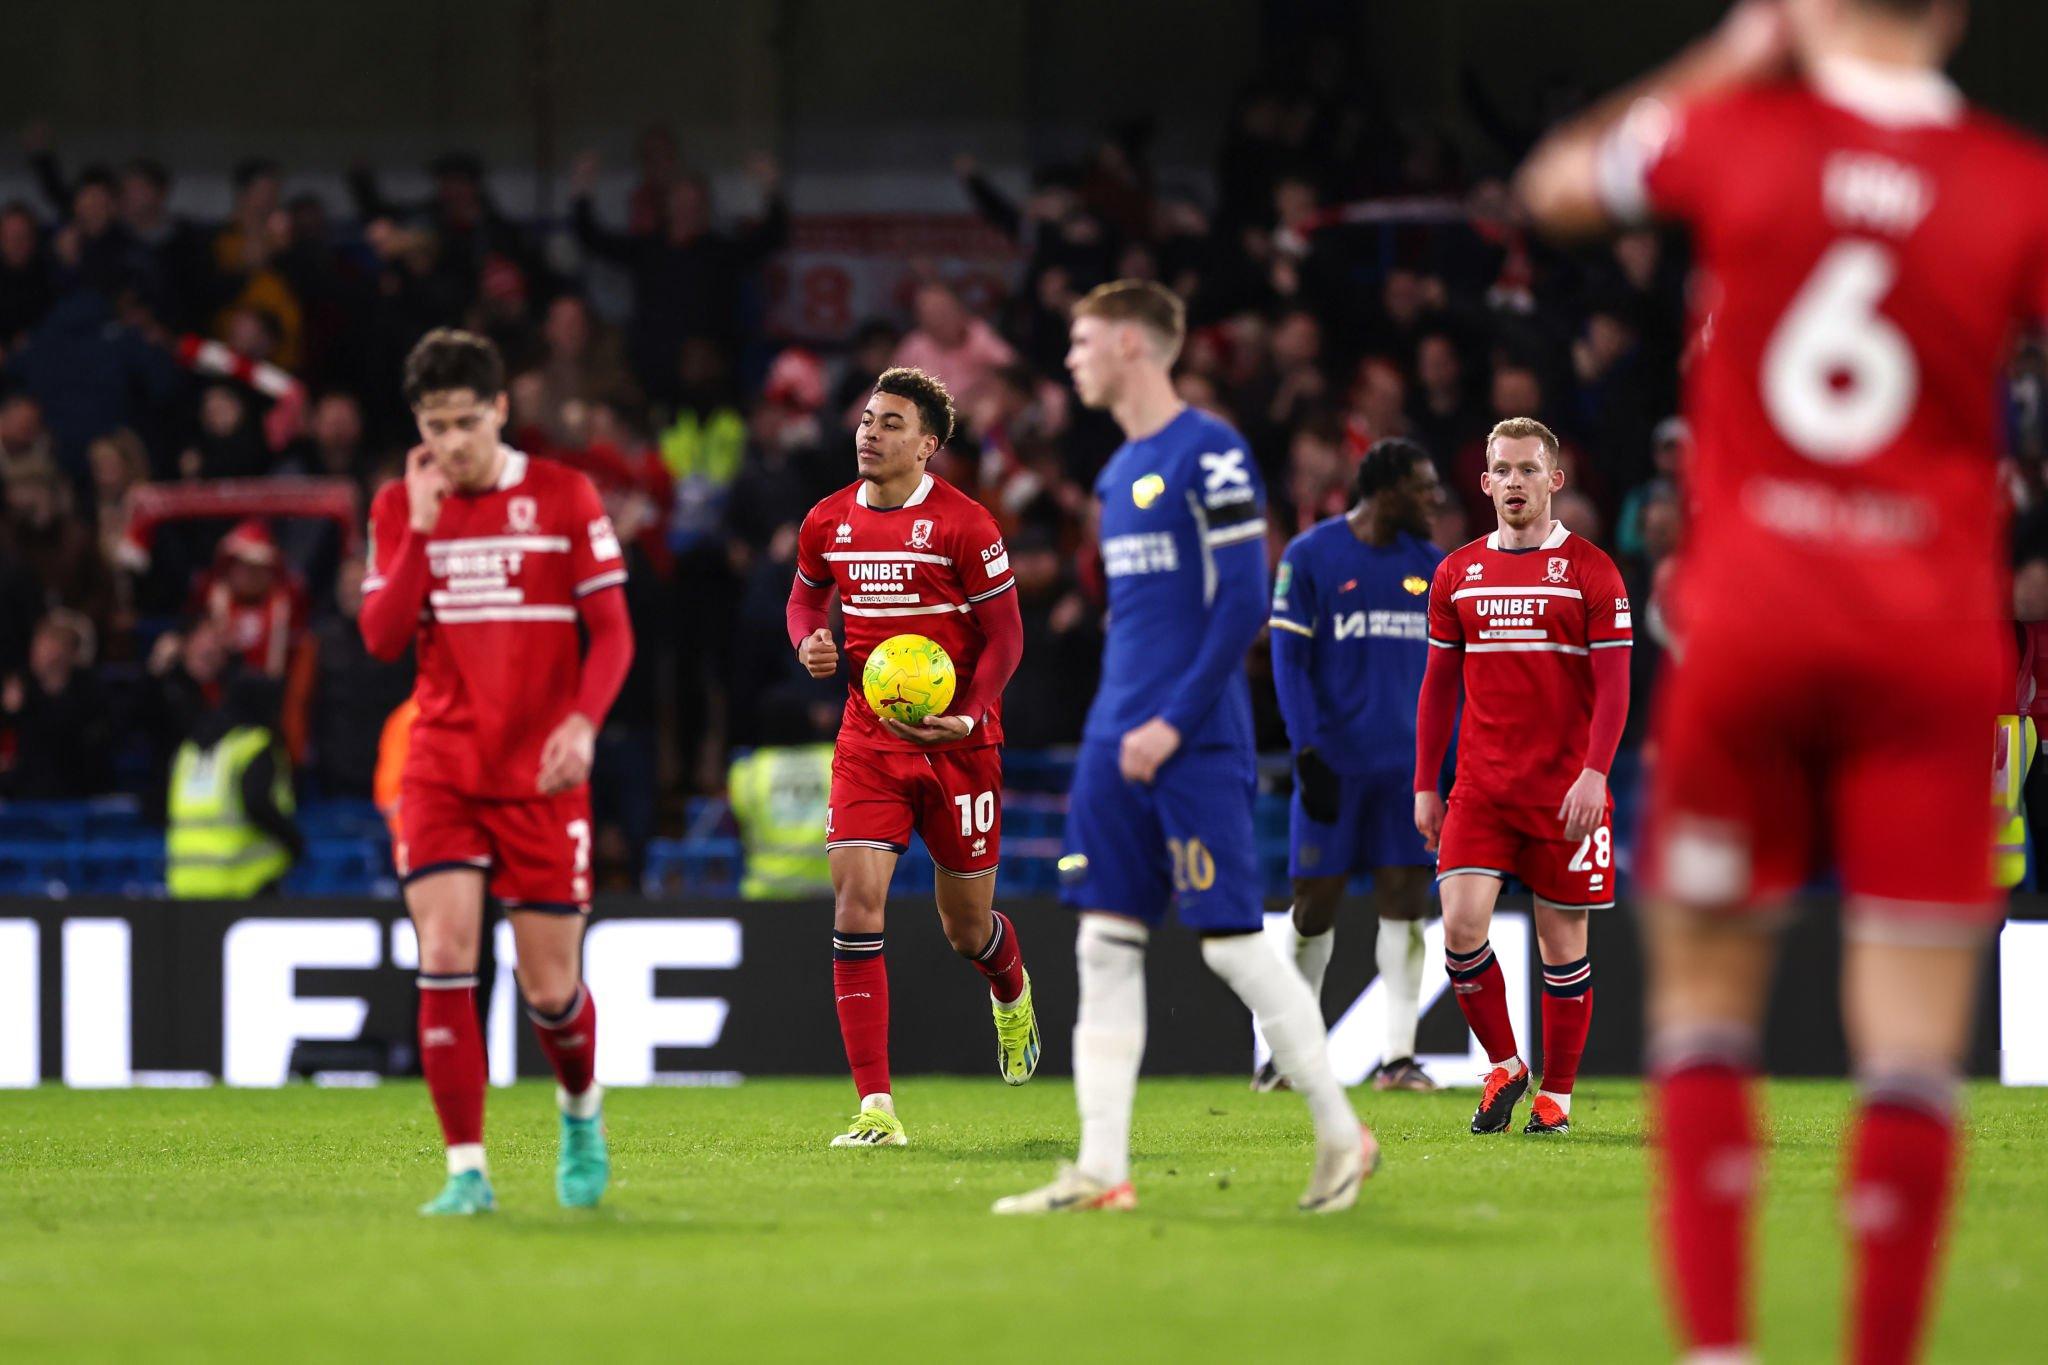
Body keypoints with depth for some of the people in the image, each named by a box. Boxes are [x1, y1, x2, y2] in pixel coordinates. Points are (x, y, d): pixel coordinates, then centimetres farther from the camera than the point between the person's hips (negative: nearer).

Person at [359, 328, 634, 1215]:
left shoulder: (563, 498, -1)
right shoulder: (400, 507, 5)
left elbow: (612, 632, -1)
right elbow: (382, 638, -4)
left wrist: (582, 723, -18)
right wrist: (423, 526, -12)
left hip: (540, 775, -1)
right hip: (440, 768, 1)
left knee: (551, 985, 1)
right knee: (444, 957, -14)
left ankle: (581, 1109, 33)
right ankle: (466, 1170, -10)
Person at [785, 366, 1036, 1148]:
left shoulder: (964, 525, -10)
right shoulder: (828, 523, 2)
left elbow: (1005, 637, -6)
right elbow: (804, 597, 21)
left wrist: (971, 715, -21)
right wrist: (809, 645, -2)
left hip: (958, 741, -3)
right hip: (868, 738, 3)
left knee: (966, 927, 9)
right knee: (855, 900, -15)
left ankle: (1011, 993, 50)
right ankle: (876, 1109, -16)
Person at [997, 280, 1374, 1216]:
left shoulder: (1209, 455, -10)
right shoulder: (1120, 471, 16)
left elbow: (1243, 604, -14)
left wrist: (1173, 723, -16)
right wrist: (1116, 725, 16)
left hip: (1195, 746, -8)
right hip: (1119, 742, 8)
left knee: (1232, 942, -6)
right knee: (1105, 945, 2)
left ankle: (1341, 1136, 7)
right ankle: (1101, 1168, 2)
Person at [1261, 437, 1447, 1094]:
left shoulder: (1430, 566, 10)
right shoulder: (1310, 558, -3)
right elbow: (1290, 662, -5)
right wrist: (1307, 754, -13)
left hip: (1408, 762, 4)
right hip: (1334, 760, -3)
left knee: (1406, 895, -2)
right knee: (1315, 903, 1)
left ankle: (1399, 1055, 1)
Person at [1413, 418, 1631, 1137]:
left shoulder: (1590, 571, -1)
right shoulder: (1458, 573, 9)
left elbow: (1613, 685, -5)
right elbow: (1438, 685, 15)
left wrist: (1594, 774, -17)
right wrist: (1425, 786, 10)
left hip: (1566, 792, -3)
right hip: (1479, 791, 3)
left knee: (1562, 942, 3)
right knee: (1462, 927, -12)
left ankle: (1555, 1095, 14)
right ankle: (1503, 1066, 8)